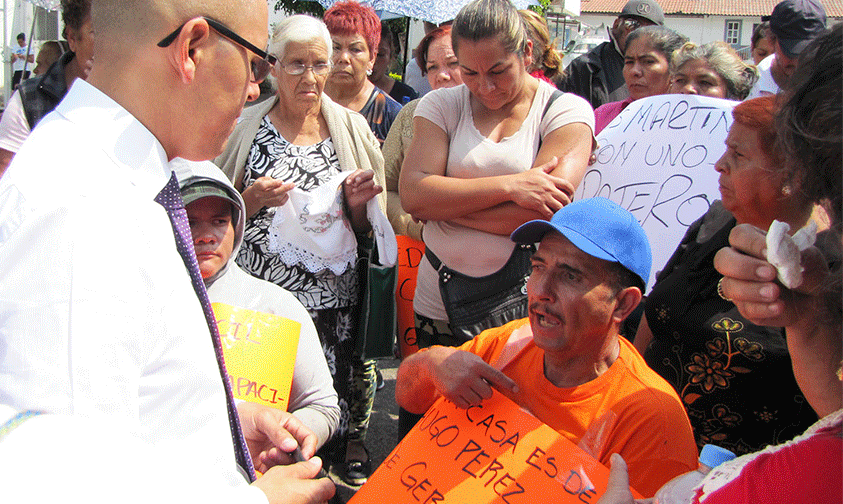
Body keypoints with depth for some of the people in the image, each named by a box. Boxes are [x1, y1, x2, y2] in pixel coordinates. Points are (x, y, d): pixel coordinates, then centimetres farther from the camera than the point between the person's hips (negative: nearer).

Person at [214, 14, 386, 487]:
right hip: (262, 296, -1)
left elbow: (366, 226, 12)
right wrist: (254, 200, -13)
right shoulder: (247, 127, 1)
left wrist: (357, 203, -10)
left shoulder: (351, 128, 5)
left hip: (334, 299, 1)